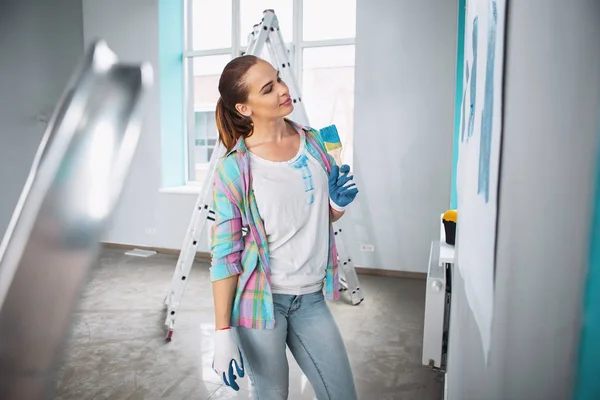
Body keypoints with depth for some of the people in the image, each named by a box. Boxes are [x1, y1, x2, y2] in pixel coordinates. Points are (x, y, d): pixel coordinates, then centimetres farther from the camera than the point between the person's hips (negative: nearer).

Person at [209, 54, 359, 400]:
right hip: (260, 300, -4)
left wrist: (340, 202, -10)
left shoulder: (314, 142, 0)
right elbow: (224, 254, -11)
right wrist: (223, 332, -11)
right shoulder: (234, 169, -15)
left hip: (311, 298, 5)